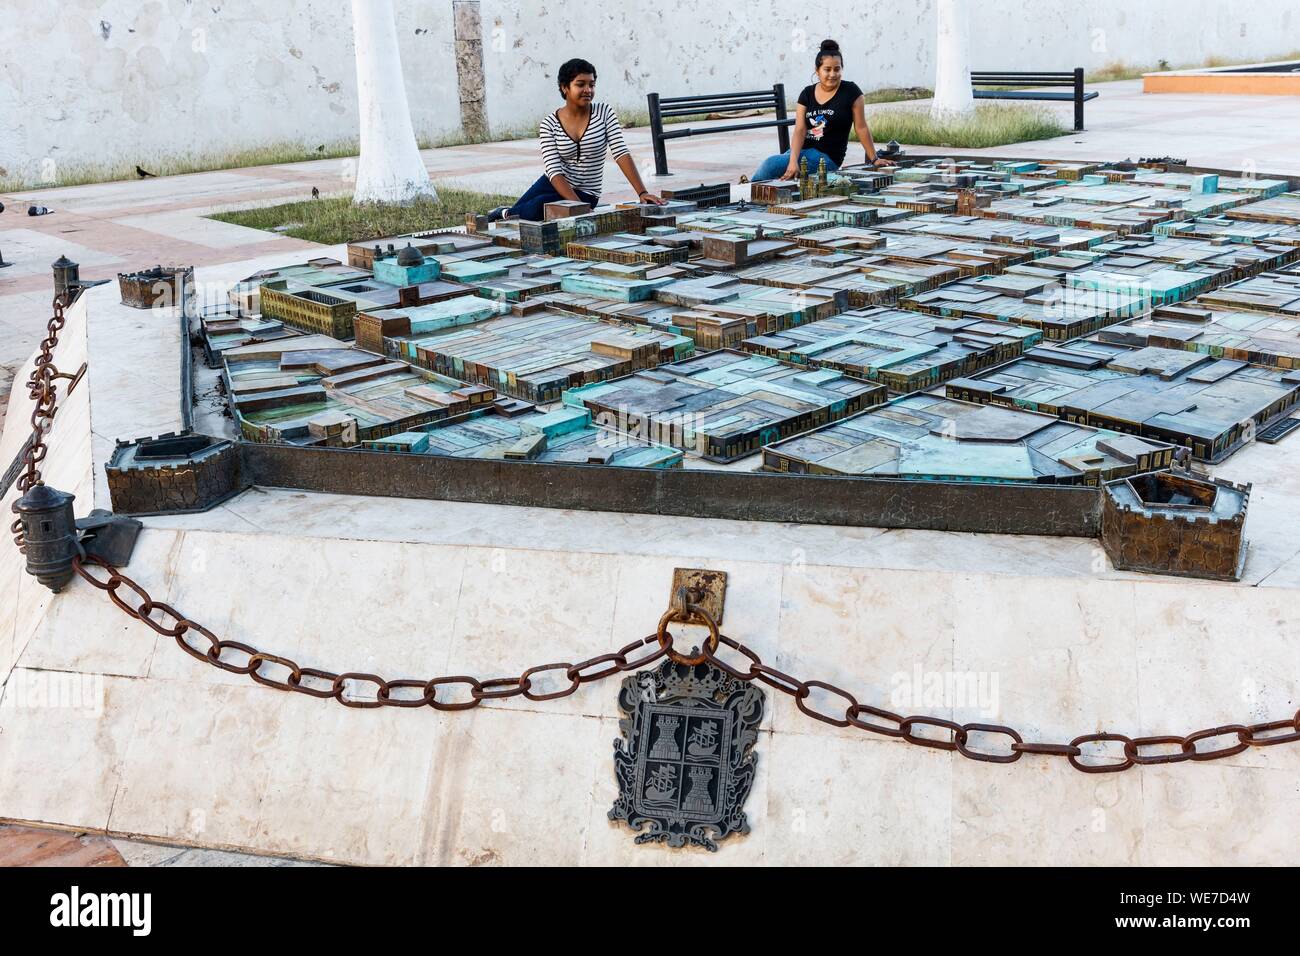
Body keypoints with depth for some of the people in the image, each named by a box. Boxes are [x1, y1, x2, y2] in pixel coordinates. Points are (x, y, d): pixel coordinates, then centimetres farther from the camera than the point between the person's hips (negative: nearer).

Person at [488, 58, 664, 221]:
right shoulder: (549, 124, -6)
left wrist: (642, 192, -25)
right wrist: (579, 206, -29)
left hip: (586, 193, -2)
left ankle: (507, 213, 4)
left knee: (539, 206, -28)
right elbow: (554, 170, -14)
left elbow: (621, 153, -12)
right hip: (554, 185, 2)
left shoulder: (604, 112, -5)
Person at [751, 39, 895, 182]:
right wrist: (793, 161, -20)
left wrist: (874, 159, 2)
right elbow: (800, 130, -4)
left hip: (827, 156, -5)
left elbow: (861, 128, 0)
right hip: (802, 149, 5)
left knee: (770, 164, -24)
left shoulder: (850, 91, -5)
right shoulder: (807, 93, 5)